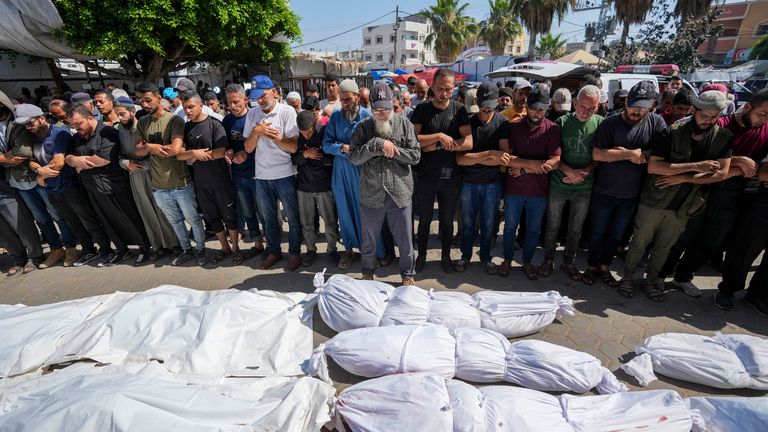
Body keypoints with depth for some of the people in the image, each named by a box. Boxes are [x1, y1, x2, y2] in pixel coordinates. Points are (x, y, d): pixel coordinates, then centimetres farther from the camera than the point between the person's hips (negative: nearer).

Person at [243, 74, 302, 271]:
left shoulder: (287, 111, -7)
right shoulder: (252, 114, 5)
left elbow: (293, 147, -12)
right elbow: (248, 148, 2)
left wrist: (274, 136, -24)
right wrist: (256, 132, -14)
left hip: (284, 175, -4)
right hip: (261, 176, 4)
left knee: (293, 217, 6)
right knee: (268, 218, 16)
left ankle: (295, 252, 23)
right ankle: (274, 252, 32)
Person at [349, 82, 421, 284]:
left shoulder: (404, 124, 0)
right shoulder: (363, 127, 1)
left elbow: (415, 155, -4)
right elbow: (354, 156, -10)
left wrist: (392, 150, -14)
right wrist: (378, 144, -19)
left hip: (399, 193, 0)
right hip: (371, 194, 1)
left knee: (405, 241, 11)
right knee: (369, 240, 17)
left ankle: (407, 275, 34)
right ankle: (367, 273, 41)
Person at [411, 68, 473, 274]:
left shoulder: (459, 110, -1)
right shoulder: (421, 109, -1)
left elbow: (468, 142, -12)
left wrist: (435, 145, -15)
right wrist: (439, 136, -20)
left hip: (451, 176, 0)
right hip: (425, 176, 0)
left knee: (447, 220, 14)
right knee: (425, 219, 13)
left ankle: (445, 256, 32)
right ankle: (422, 255, 31)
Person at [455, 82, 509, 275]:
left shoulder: (503, 123, -6)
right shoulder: (467, 123, -7)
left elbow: (504, 158, -13)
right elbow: (459, 159, -17)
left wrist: (472, 157, -16)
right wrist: (489, 154, -24)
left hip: (492, 183, 1)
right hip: (469, 182, 0)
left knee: (488, 223, 13)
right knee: (468, 222, 12)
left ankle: (485, 257, 32)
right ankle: (466, 255, 31)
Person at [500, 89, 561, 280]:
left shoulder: (553, 129, -5)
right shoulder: (513, 126, -4)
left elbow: (554, 162, -12)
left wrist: (524, 169, -15)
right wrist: (533, 164, -19)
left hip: (539, 190, 1)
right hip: (514, 188, 0)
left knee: (534, 229, 14)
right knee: (510, 226, 13)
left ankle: (527, 261, 34)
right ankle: (507, 260, 32)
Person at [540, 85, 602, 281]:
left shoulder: (600, 123, -1)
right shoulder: (562, 122, -5)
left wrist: (585, 172, -14)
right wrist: (570, 172, -18)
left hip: (585, 186, 2)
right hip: (559, 184, -2)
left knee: (576, 228, 12)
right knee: (553, 225, 8)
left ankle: (569, 262, 29)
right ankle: (548, 259, 26)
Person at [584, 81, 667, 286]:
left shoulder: (657, 123, -2)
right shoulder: (611, 123, -10)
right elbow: (597, 154, -18)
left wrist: (624, 152, -18)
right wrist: (631, 155, -21)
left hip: (632, 194, 3)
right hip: (604, 192, -2)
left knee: (617, 235, 16)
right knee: (598, 233, 10)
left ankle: (604, 267, 34)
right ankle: (591, 267, 28)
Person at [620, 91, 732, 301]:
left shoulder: (724, 137, -1)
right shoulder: (674, 132, -11)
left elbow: (721, 173, -7)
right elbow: (652, 166, -20)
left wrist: (682, 178, -17)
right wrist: (695, 166, -23)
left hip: (683, 207, 3)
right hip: (655, 201, -3)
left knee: (663, 248, 16)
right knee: (639, 242, 8)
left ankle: (651, 280, 33)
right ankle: (628, 276, 25)